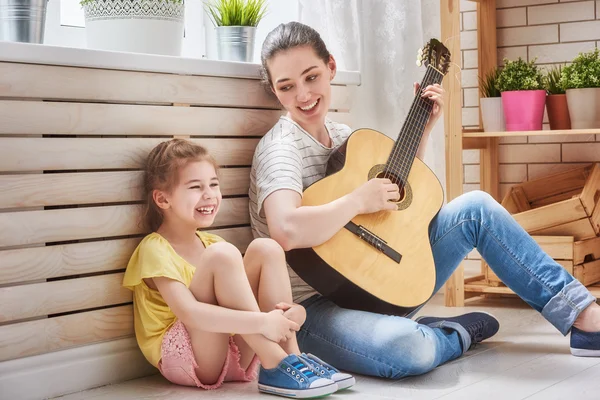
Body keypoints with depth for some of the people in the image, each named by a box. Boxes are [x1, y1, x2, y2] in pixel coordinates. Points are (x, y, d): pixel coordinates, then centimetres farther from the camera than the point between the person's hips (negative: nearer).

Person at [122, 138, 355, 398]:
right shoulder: (155, 249, -12)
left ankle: (292, 357, -15)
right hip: (185, 360, -7)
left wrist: (291, 311, -16)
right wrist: (262, 322, -34)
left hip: (235, 353, 7)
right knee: (222, 255, -26)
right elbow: (190, 313, -28)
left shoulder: (210, 243, 15)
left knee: (265, 249, -6)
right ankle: (276, 367, -27)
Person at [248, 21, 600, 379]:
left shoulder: (339, 134, 11)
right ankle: (459, 333, -3)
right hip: (316, 306, -9)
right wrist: (358, 200, -24)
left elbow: (398, 192, 23)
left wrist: (425, 126, 14)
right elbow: (286, 231, -36)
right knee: (409, 348, -40)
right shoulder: (281, 148, -16)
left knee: (476, 208, 0)